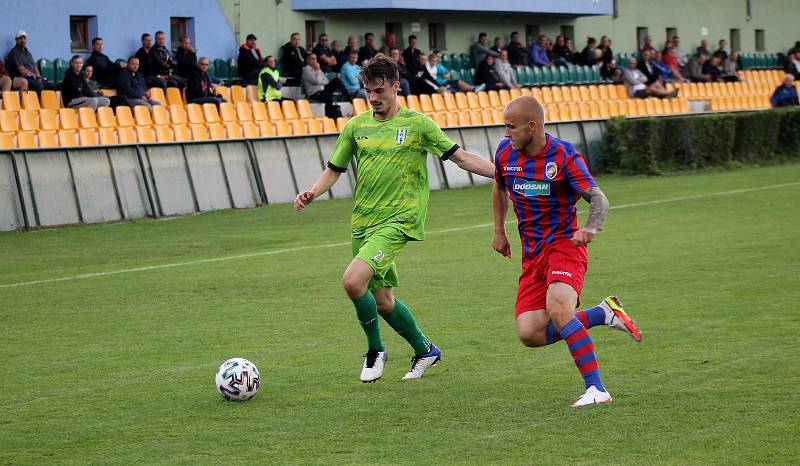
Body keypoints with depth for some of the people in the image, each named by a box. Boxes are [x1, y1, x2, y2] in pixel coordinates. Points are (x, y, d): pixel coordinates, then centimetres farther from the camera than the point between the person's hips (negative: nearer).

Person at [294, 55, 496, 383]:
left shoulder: (417, 123, -2)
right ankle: (424, 350, 32)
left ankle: (375, 350, -2)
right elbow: (334, 169, 15)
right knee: (382, 301, 9)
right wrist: (312, 193, -4)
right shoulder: (356, 126, 9)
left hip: (398, 220, -5)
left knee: (354, 280, -24)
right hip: (363, 221, 5)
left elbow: (461, 157, 1)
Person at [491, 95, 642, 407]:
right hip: (531, 254, 6)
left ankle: (596, 389, -26)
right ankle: (603, 313, 12)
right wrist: (499, 231, 19)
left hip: (563, 244, -6)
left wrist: (589, 229, -35)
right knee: (530, 334, -10)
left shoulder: (563, 156, -13)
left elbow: (599, 200, -16)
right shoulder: (505, 152, 3)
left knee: (557, 308, -33)